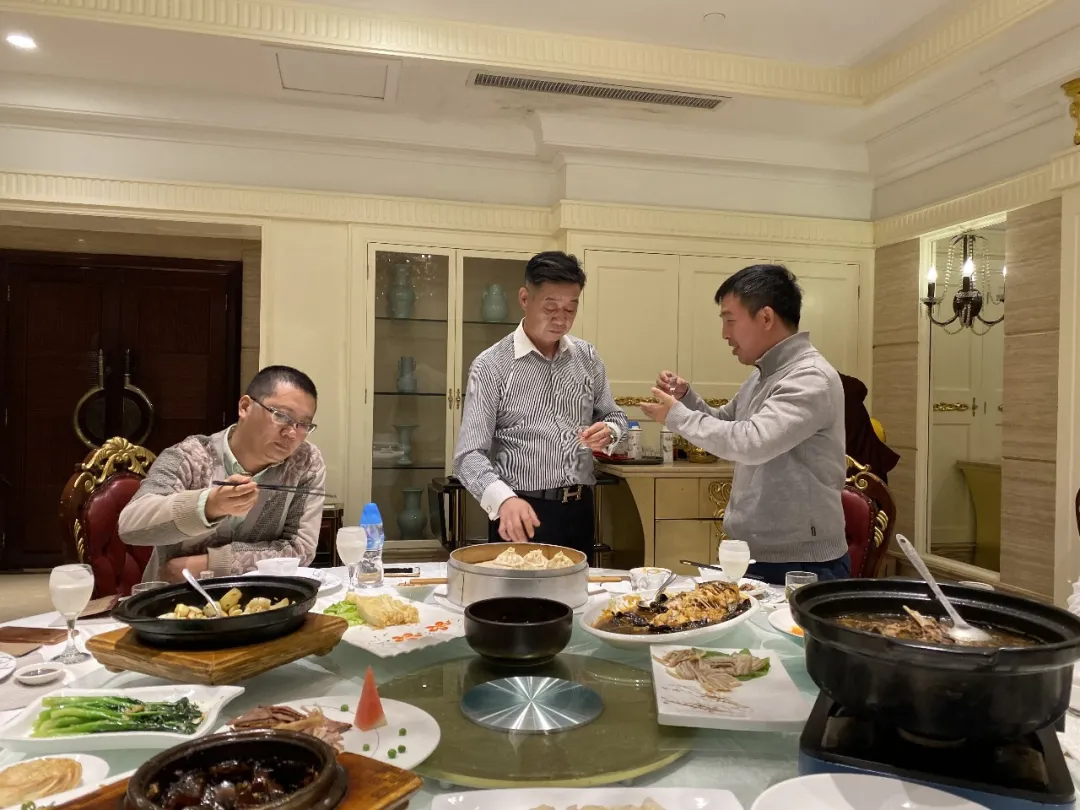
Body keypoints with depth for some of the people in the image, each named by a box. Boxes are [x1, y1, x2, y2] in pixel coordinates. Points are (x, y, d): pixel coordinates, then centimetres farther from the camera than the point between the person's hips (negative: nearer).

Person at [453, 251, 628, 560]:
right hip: (522, 512, -4)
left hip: (578, 510, 5)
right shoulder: (491, 365, -11)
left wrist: (609, 431, -9)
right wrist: (504, 499, -35)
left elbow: (614, 416, 15)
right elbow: (469, 455, -16)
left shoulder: (587, 357, 4)